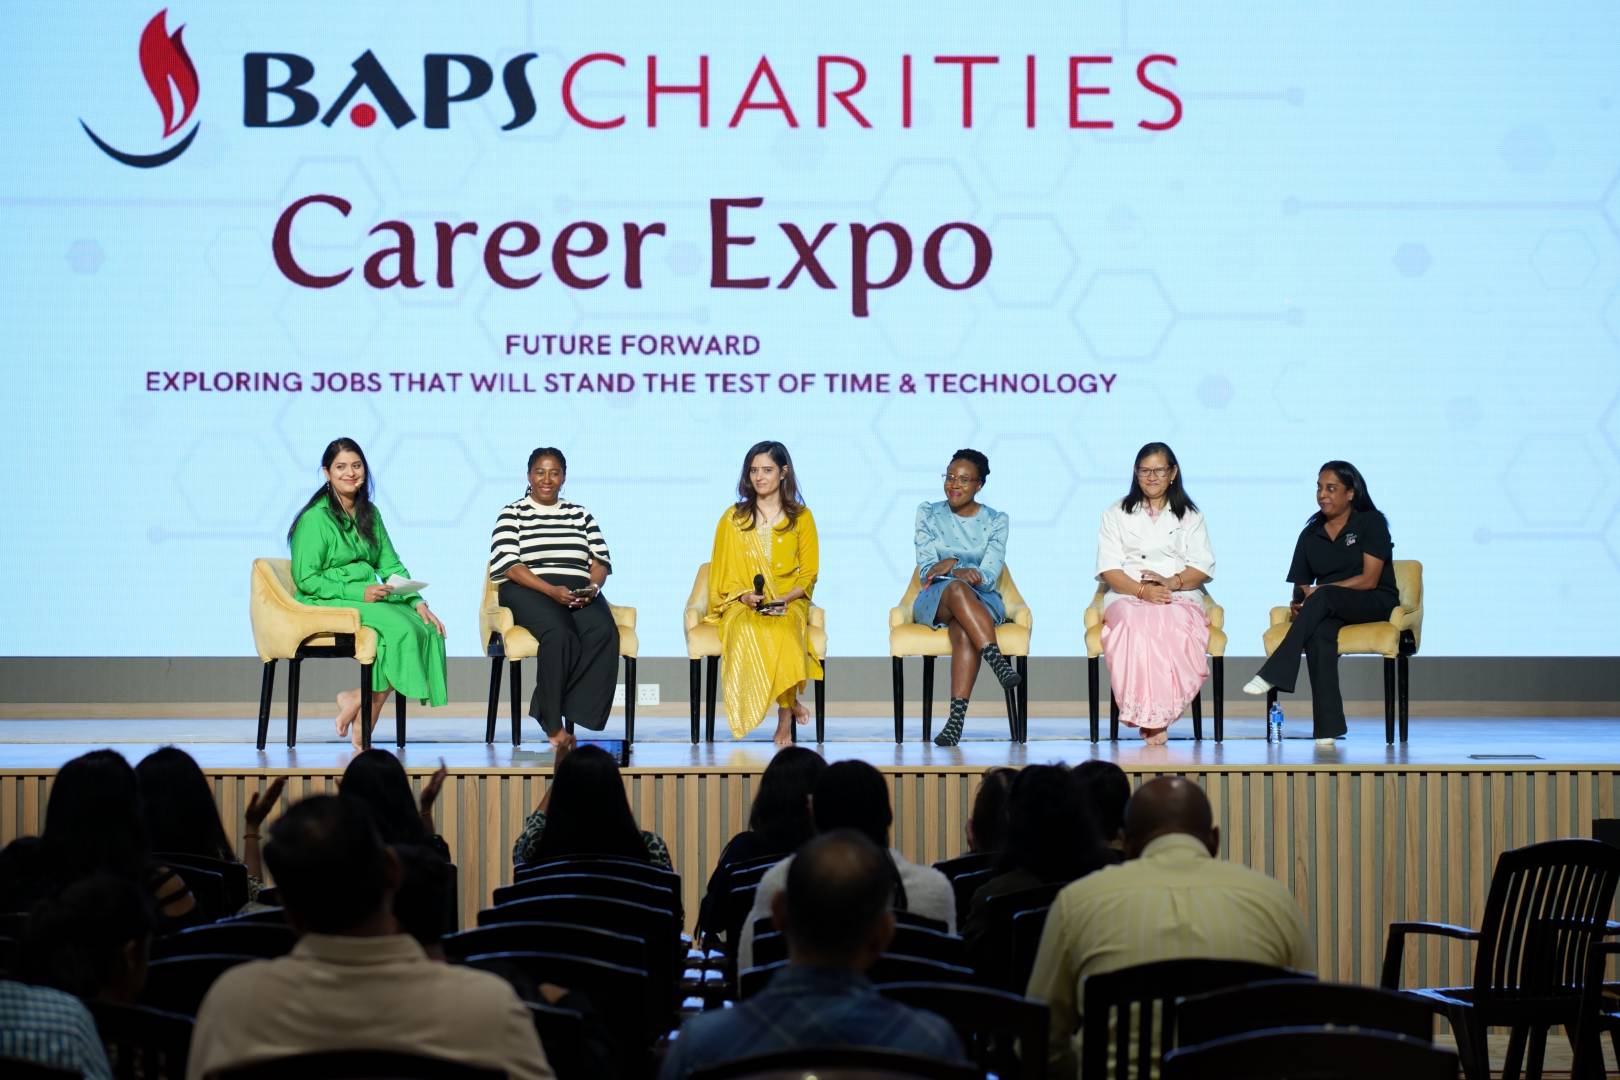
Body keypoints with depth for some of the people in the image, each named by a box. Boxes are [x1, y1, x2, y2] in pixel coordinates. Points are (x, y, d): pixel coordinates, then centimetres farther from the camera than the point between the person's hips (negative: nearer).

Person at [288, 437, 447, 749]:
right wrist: (357, 592, -19)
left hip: (369, 598, 7)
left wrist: (417, 602, -2)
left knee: (426, 628, -21)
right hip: (327, 604, -7)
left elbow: (391, 565, 15)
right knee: (400, 628, -31)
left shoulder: (369, 513, 16)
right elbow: (305, 579, -11)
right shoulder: (315, 518, -7)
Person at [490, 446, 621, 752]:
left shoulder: (580, 514, 22)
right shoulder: (512, 514, 9)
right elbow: (509, 565, -5)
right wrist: (551, 590, -18)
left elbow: (601, 558, 14)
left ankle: (547, 710, -27)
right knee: (559, 634, -36)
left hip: (579, 592, 4)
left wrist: (593, 586, -10)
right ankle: (553, 726, -29)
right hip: (529, 590, -4)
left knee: (603, 631, -30)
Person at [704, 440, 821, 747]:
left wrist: (785, 600, -12)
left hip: (789, 604, -1)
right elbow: (723, 575, 9)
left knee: (782, 629, -37)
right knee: (748, 630, -36)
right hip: (742, 605, 1)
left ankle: (784, 720, -31)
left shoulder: (801, 517, 10)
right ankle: (790, 704, -24)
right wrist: (744, 596, -11)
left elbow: (809, 573, 7)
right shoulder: (733, 518, 11)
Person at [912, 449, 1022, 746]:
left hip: (983, 601, 0)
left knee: (963, 630, -37)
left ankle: (957, 716, -50)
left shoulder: (996, 521, 8)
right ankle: (998, 662, -52)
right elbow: (926, 572, 2)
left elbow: (990, 575, -5)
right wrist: (961, 570, -18)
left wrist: (951, 564, -21)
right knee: (956, 588, -38)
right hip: (934, 600, 0)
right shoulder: (929, 514, 10)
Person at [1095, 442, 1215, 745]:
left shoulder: (1190, 516, 20)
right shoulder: (1116, 514, 18)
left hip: (1181, 597, 0)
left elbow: (1203, 567, 9)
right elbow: (1109, 569, 5)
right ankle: (1152, 719, -38)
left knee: (1176, 625, -39)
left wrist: (1173, 582, -12)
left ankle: (1157, 718, -36)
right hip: (1128, 597, 0)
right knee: (1137, 625, -40)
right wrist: (1142, 590, -13)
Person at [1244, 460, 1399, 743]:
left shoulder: (1371, 523, 1)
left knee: (1324, 597, -36)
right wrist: (1299, 600, -12)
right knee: (1319, 632, -36)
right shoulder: (1310, 534, 16)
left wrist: (1318, 591, -16)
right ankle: (1327, 728, -44)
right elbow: (1301, 585, 14)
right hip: (1327, 610, 3)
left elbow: (1369, 579, -9)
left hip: (1375, 604, -3)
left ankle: (1273, 674, -40)